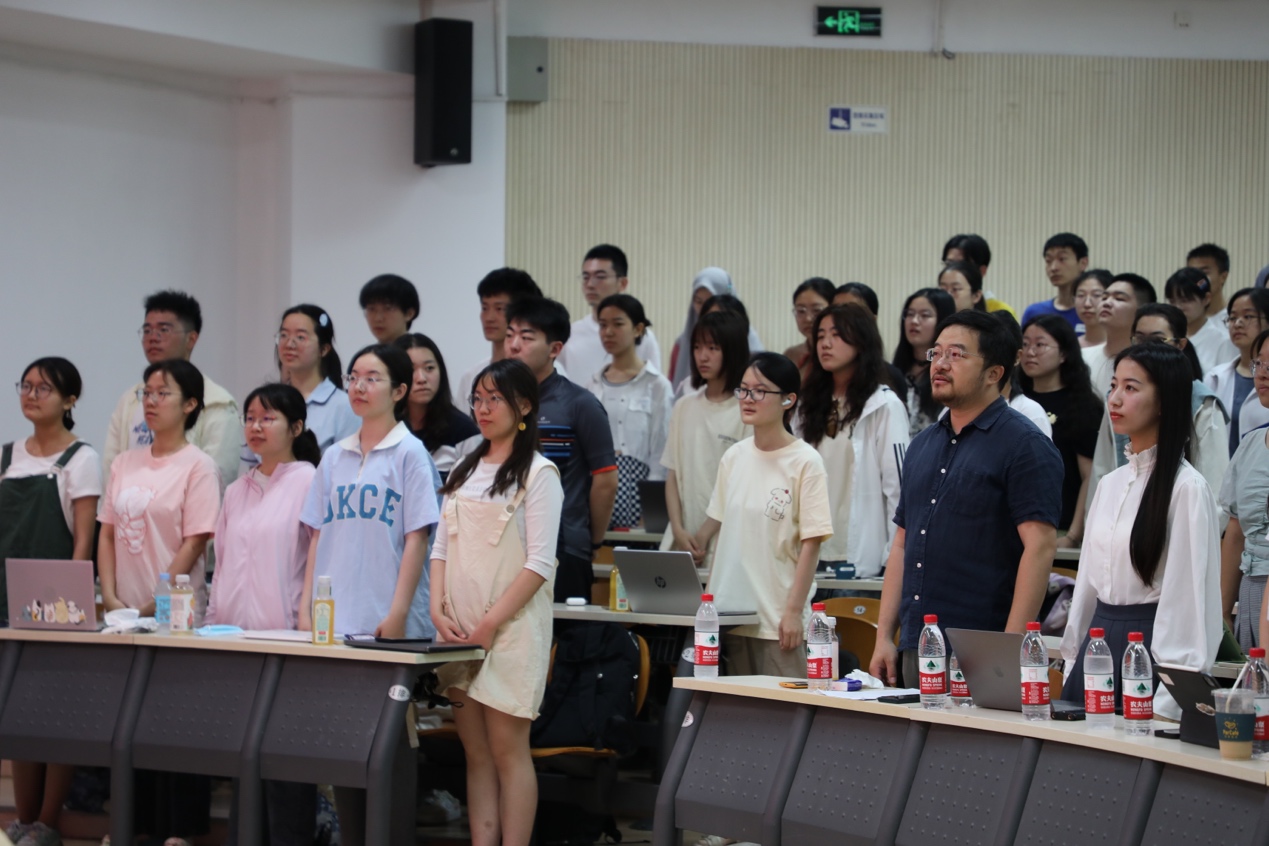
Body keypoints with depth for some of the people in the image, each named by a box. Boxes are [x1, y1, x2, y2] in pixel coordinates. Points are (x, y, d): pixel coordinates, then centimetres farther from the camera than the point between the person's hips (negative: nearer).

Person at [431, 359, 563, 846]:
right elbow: (441, 548, 15)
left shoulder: (537, 473, -4)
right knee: (476, 751, 6)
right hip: (459, 630, 6)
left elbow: (539, 563, -10)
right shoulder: (464, 472, 16)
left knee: (507, 748, -7)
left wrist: (489, 625, -15)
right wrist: (439, 610, -1)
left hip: (511, 628, -6)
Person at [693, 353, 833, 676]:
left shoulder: (805, 462, -8)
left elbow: (811, 544, -9)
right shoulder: (734, 457, 9)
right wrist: (708, 599, 11)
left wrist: (794, 611, -13)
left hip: (778, 620, -5)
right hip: (729, 612, 5)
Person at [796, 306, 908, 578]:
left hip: (860, 558, -5)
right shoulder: (810, 406, 15)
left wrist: (895, 559, -11)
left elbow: (899, 486, -7)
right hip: (812, 554, 5)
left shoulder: (884, 406, -4)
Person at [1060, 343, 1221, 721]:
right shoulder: (1110, 485, 13)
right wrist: (1071, 667, 13)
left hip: (1149, 646, -7)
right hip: (1097, 646, 7)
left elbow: (1188, 596, -13)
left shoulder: (1187, 488, -10)